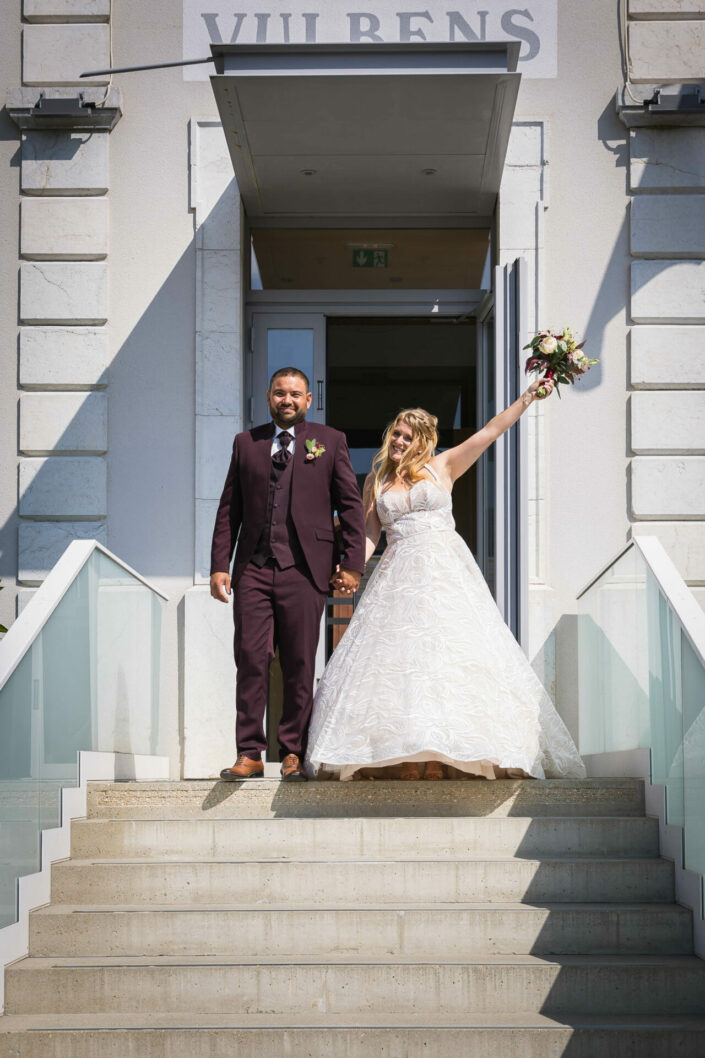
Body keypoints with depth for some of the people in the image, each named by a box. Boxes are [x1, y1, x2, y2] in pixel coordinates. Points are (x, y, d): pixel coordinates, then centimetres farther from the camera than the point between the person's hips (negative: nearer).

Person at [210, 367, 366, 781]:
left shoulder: (330, 442, 9)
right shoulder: (246, 443, 14)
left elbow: (351, 506, 6)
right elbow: (229, 509, 13)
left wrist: (352, 563, -2)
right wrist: (220, 565, 5)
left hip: (304, 569, -1)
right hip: (253, 569, 2)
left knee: (300, 666, 1)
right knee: (251, 660, -4)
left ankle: (293, 753, 11)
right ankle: (250, 754, 2)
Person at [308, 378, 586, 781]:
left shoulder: (441, 467, 9)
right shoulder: (376, 481, 14)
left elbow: (490, 431, 5)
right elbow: (370, 535, 10)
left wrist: (529, 396, 1)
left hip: (445, 572, -2)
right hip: (398, 577, 2)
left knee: (454, 651, -9)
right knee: (393, 655, -7)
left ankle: (461, 748, -7)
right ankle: (397, 754, -6)